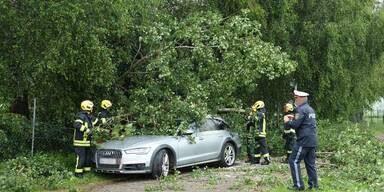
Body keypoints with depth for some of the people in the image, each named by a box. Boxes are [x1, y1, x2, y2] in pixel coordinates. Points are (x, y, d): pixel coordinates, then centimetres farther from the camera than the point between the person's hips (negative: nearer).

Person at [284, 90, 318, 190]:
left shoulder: (301, 109, -11)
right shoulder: (310, 109, 18)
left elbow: (295, 125, -18)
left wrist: (287, 121, 1)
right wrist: (292, 119, 20)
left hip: (304, 141, -9)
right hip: (313, 141, 9)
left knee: (294, 161, -3)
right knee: (310, 163, 12)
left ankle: (298, 185, -5)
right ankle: (313, 185, 11)